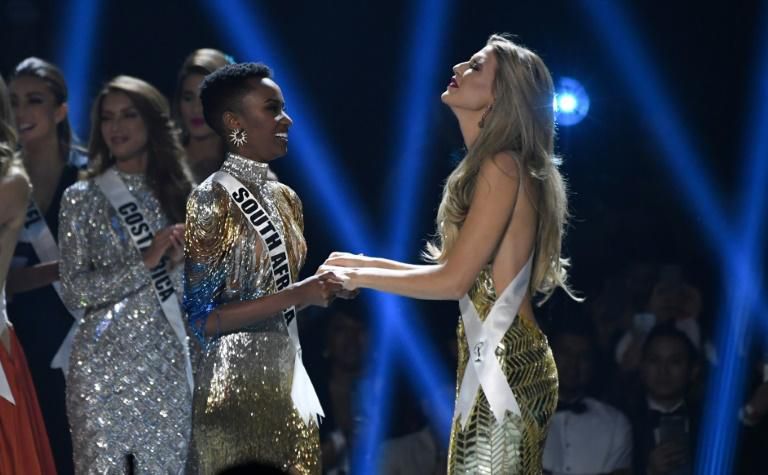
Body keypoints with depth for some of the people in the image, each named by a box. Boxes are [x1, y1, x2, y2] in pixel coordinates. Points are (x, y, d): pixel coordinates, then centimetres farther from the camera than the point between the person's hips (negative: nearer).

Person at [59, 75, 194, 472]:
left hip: (169, 362, 3)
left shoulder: (175, 192, 9)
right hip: (105, 363, -3)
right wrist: (144, 263, -15)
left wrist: (181, 261, -4)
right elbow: (73, 291, -8)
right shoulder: (82, 198, 0)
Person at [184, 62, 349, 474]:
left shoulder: (284, 198, 11)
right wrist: (298, 295, -22)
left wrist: (324, 285, 4)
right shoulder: (211, 202, -12)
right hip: (237, 387, -7)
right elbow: (201, 320, -17)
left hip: (287, 379, 8)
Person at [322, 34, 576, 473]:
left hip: (503, 363, -10)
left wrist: (360, 277, -4)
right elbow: (463, 274, 16)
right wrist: (369, 262, 18)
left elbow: (454, 281, -15)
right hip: (494, 359, 10)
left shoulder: (501, 166, -13)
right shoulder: (492, 166, 16)